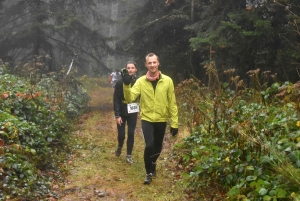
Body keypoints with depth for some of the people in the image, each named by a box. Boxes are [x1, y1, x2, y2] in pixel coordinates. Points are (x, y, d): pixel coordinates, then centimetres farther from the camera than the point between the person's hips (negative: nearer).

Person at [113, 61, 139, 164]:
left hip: (133, 112, 1)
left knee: (131, 134, 2)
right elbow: (116, 100, -10)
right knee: (121, 134, 1)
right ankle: (119, 147, 34)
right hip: (122, 112, -1)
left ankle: (129, 155, 16)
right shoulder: (120, 82, -11)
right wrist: (117, 115, -15)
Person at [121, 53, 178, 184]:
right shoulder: (141, 81, -6)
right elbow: (130, 98, -15)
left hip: (161, 120, 1)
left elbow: (172, 103, -2)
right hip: (147, 119, -1)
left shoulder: (167, 81, -6)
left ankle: (153, 163, 48)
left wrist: (174, 123, -3)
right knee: (149, 145, -16)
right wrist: (126, 85, -33)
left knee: (158, 147, 14)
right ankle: (149, 172, 7)